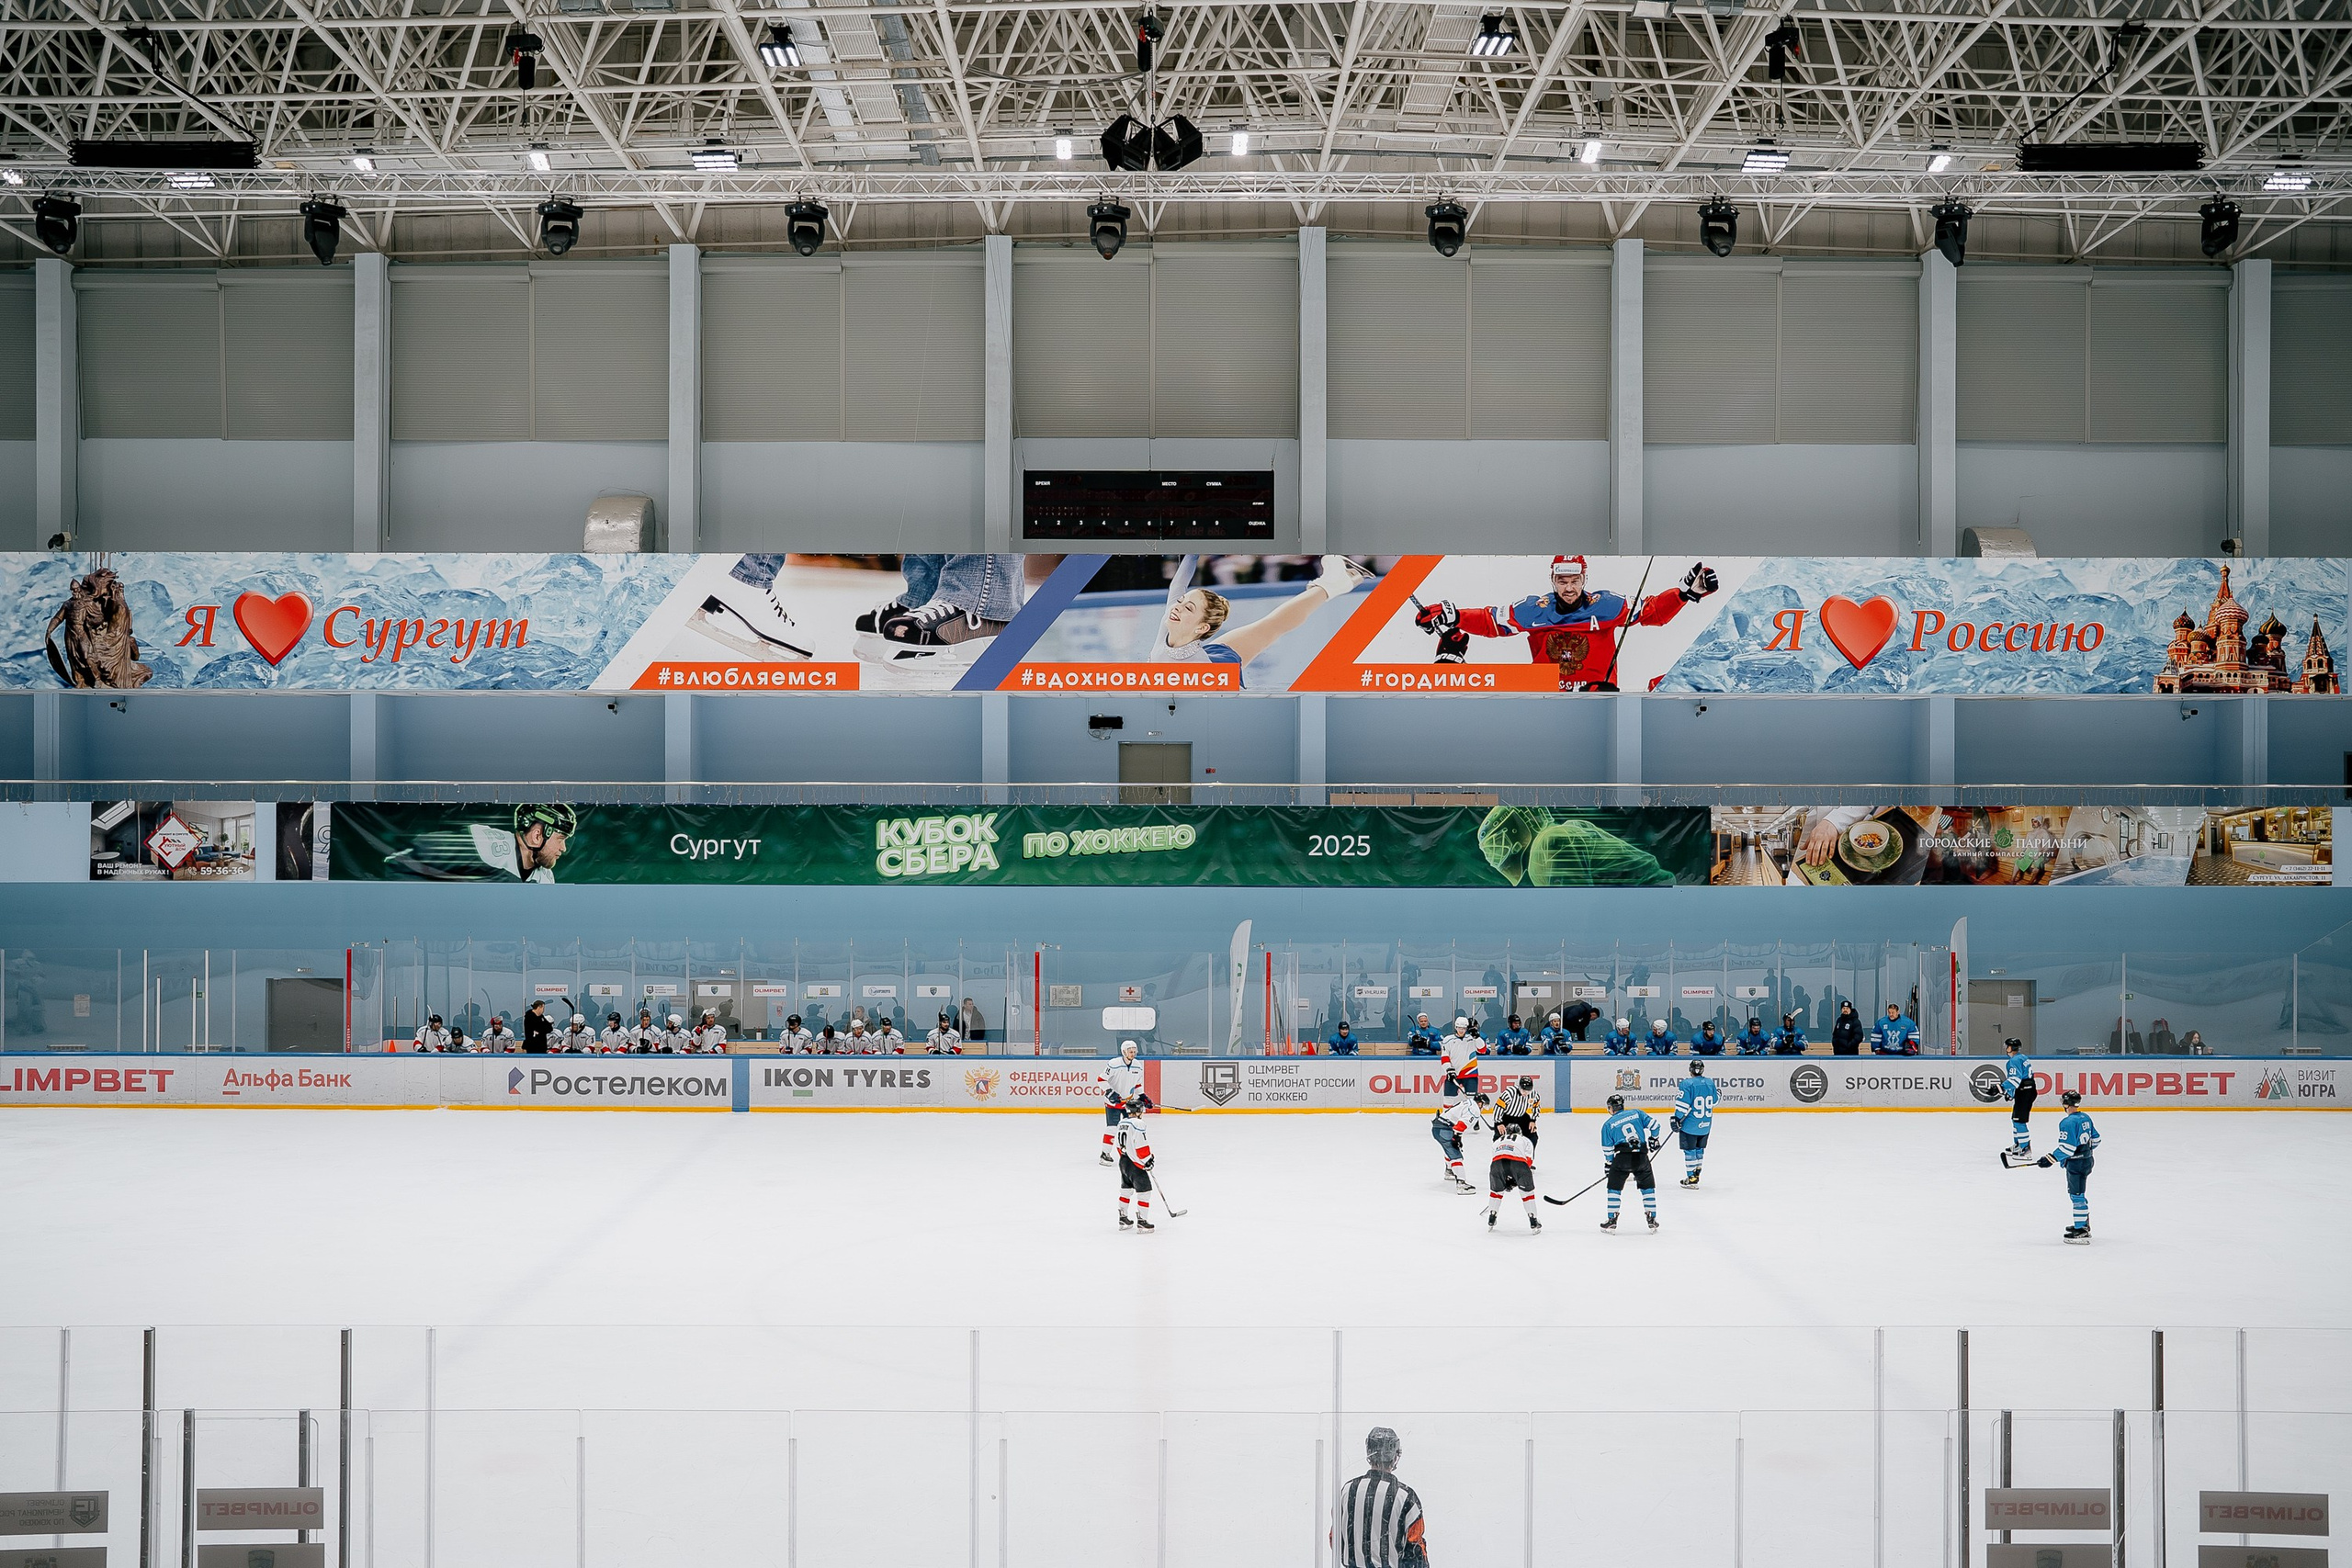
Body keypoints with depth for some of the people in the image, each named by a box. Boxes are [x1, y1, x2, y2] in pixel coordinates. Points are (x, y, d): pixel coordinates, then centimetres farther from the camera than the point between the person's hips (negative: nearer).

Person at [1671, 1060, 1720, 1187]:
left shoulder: (1687, 1084, -17)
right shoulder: (1710, 1083, 1)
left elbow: (1683, 1104, -19)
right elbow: (1714, 1100, 13)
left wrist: (1676, 1118, -11)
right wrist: (1719, 1093, 35)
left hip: (1690, 1125, -6)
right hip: (1706, 1124, 6)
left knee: (1689, 1150, 2)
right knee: (1700, 1149, 19)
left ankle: (1691, 1179, 3)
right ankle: (1696, 1175, 28)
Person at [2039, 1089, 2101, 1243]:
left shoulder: (2068, 1122, -21)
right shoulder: (2086, 1118, 8)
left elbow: (2066, 1147, -25)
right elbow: (2095, 1139, 18)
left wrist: (2050, 1159, -21)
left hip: (2076, 1163, -10)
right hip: (2087, 1160, 10)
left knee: (2077, 1196, -6)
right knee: (2079, 1194, 22)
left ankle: (2081, 1232, -5)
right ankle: (2084, 1224, 34)